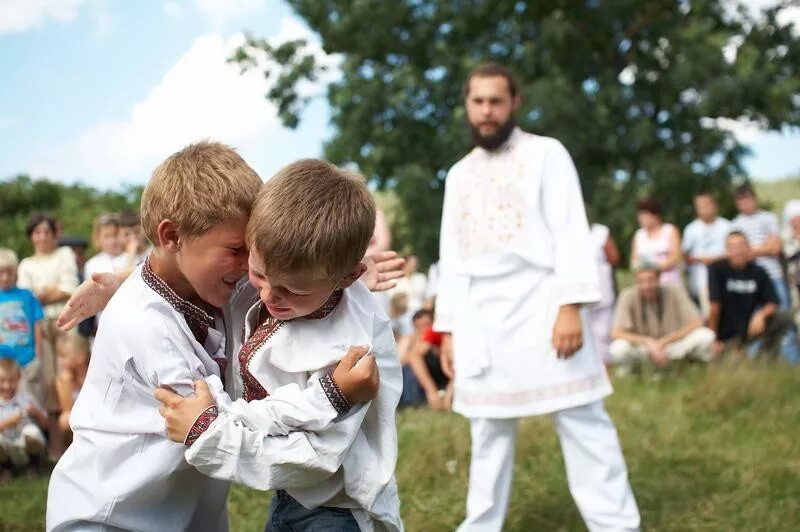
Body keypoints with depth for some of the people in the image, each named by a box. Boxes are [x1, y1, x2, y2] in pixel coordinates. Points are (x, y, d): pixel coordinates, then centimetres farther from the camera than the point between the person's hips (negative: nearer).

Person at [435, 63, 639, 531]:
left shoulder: (545, 153, 2)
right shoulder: (459, 174, 17)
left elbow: (571, 232, -6)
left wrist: (570, 308, -16)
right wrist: (448, 329, 12)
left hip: (539, 305, -4)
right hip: (479, 317, 5)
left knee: (582, 422, -3)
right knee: (489, 430, 11)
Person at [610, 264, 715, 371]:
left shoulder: (675, 292, -15)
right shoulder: (629, 296, -17)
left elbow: (696, 322, -16)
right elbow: (616, 333, -20)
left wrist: (664, 342, -20)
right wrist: (649, 342, -30)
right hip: (643, 347, -1)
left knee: (706, 335, -25)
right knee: (617, 349, -34)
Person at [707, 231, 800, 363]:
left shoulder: (758, 272, 0)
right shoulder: (717, 269, -11)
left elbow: (772, 303, 0)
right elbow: (715, 306, -13)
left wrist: (761, 314, -22)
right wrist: (713, 340, -13)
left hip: (750, 328, 2)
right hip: (726, 334, -2)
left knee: (784, 317, -20)